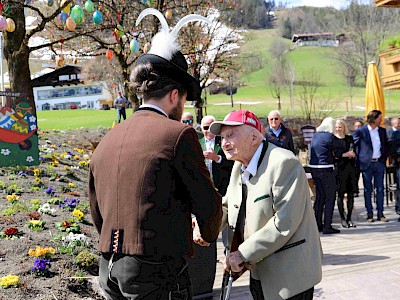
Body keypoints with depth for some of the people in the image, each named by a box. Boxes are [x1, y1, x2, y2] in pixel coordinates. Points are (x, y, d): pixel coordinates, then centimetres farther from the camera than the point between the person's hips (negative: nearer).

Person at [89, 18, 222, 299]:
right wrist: (207, 234, 16)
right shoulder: (179, 134, -11)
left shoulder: (106, 141, 10)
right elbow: (208, 203, -5)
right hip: (157, 271, -7)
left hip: (110, 270, 7)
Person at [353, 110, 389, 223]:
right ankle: (369, 214, 10)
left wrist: (384, 157, 7)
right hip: (367, 164, -4)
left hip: (379, 163, 4)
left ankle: (380, 214, 12)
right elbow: (354, 145, -4)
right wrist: (358, 161, -7)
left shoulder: (382, 131, 9)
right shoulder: (360, 131, -6)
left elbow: (386, 146, 18)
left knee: (380, 189, 6)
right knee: (367, 190, 3)